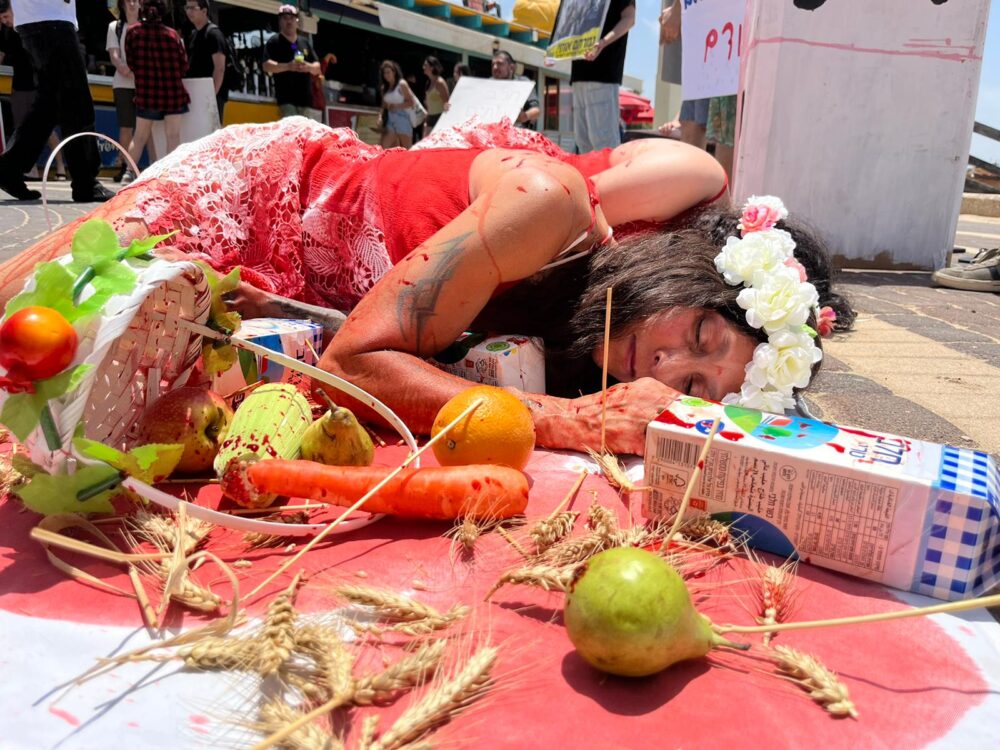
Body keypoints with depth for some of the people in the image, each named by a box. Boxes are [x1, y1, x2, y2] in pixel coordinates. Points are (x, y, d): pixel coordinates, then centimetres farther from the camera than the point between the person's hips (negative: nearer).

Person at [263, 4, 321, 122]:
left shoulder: (305, 42, 18)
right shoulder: (274, 42, 3)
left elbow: (317, 67, 18)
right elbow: (267, 65, -9)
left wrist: (309, 67, -6)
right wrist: (288, 66, -20)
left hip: (307, 97, 5)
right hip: (287, 98, -5)